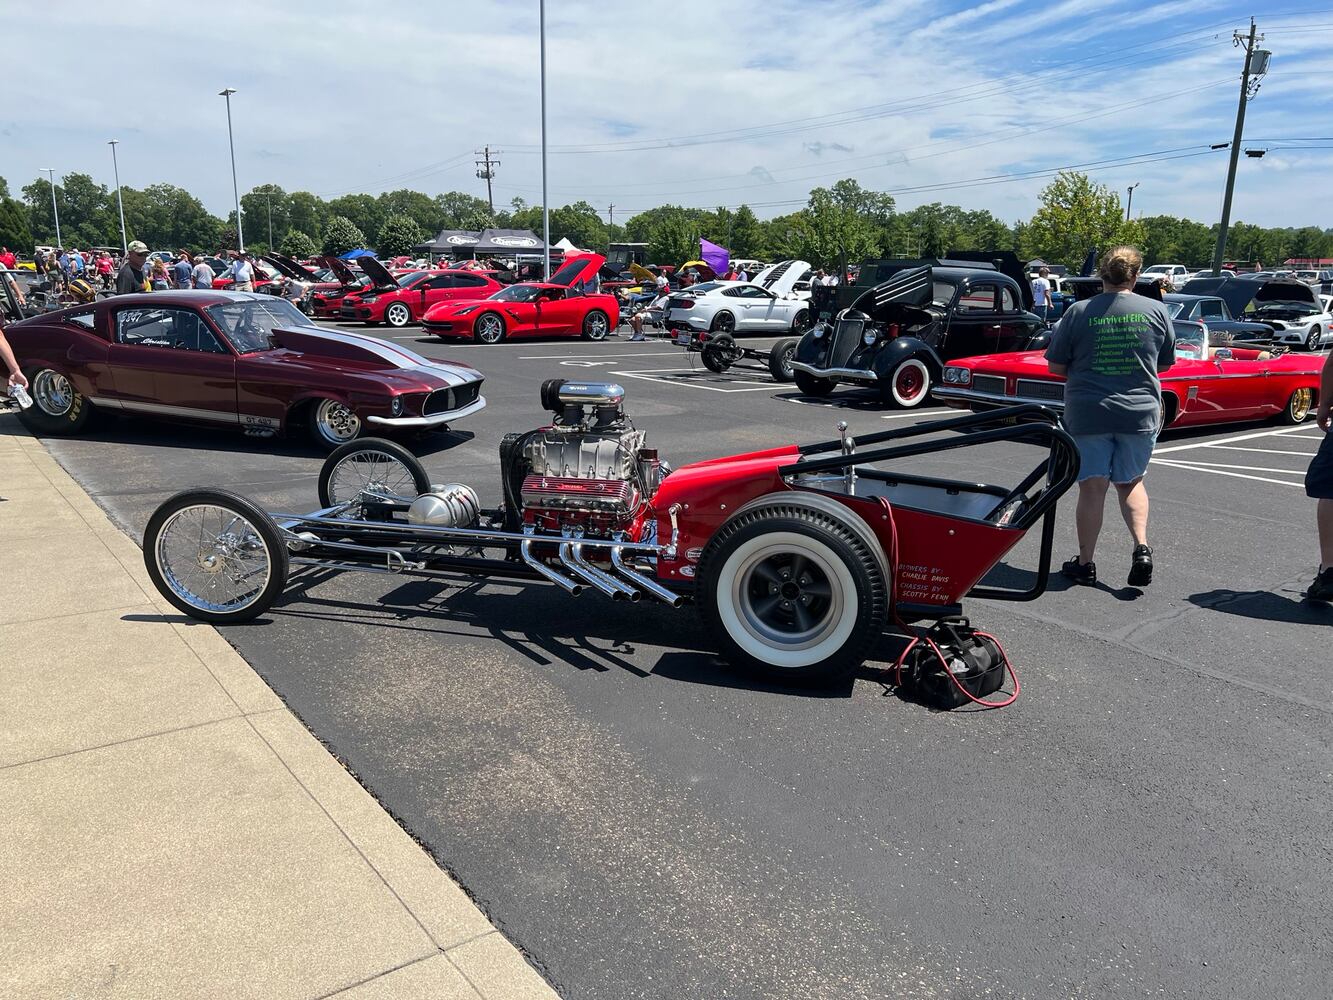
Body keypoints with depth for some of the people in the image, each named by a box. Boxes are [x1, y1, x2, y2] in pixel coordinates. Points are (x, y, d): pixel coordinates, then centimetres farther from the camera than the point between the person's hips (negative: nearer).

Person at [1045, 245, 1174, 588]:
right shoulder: (1156, 310, -1)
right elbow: (1166, 363, 11)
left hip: (1088, 414, -2)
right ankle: (1141, 548, 4)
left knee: (1092, 488, 4)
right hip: (1141, 413, 2)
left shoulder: (1079, 312, -6)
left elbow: (1056, 366, -2)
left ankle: (1085, 564, 11)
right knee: (1131, 482, 19)